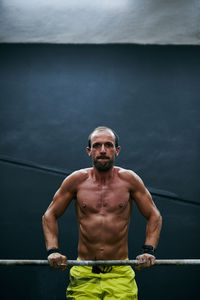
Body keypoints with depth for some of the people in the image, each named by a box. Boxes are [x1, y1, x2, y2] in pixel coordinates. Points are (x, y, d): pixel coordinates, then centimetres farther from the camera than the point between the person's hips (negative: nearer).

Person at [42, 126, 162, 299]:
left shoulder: (129, 180, 0)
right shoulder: (77, 180, 1)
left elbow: (154, 216, 9)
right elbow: (50, 215, 11)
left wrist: (149, 250, -5)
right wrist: (53, 250, -2)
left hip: (120, 274, 0)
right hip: (83, 274, 1)